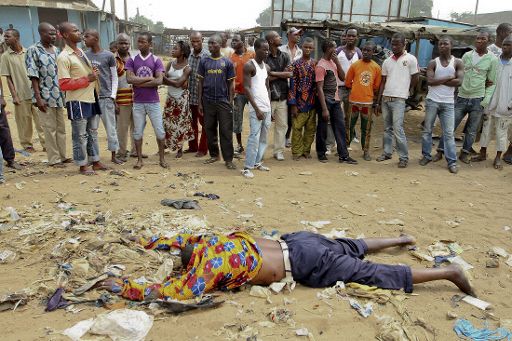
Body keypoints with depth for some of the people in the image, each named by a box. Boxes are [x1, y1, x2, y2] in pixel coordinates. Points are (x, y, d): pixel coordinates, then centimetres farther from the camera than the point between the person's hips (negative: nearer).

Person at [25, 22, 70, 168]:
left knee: (61, 128, 11)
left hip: (59, 96, 6)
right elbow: (33, 76, -11)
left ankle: (62, 156, 21)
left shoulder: (56, 50, 10)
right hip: (45, 97, -6)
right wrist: (38, 98, -16)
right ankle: (54, 159, 9)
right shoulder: (33, 51, -7)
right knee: (50, 129, 1)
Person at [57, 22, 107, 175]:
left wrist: (95, 74, 4)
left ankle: (95, 161, 26)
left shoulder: (81, 51, 12)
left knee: (93, 132, 15)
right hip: (77, 102, -8)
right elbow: (64, 84, -19)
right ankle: (83, 165, 13)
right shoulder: (64, 57, -14)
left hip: (91, 99, 8)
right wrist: (87, 79, -20)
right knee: (80, 135, 2)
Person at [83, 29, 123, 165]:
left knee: (110, 127, 3)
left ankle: (113, 155, 13)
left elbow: (114, 78, 4)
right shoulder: (85, 55, 9)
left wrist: (113, 96, -4)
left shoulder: (109, 55, 1)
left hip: (106, 96, -2)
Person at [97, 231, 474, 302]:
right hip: (297, 243, 8)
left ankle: (450, 271, 14)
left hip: (307, 264, -8)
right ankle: (400, 240, 47)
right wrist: (140, 242, 25)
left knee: (377, 275, 3)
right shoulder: (209, 239, 4)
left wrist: (120, 285, -16)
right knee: (350, 247, 30)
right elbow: (178, 239, 23)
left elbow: (170, 292, -26)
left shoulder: (211, 263, -21)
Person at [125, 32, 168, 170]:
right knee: (138, 132, 7)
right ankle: (139, 159, 17)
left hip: (153, 102, -1)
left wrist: (139, 83, -12)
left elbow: (159, 80, -13)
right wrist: (149, 78, -12)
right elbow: (129, 78, -10)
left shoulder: (156, 60, -1)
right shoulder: (132, 60, 3)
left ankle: (162, 158, 16)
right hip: (138, 102, 1)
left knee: (160, 131, 2)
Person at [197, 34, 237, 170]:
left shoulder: (227, 62, 2)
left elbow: (231, 84, 4)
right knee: (210, 129, 9)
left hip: (223, 101, -2)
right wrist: (200, 102, 4)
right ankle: (214, 155, 23)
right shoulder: (204, 61, 6)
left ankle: (228, 159, 4)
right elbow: (201, 82, 8)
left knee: (226, 131, -2)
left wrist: (230, 102, -3)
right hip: (208, 101, 2)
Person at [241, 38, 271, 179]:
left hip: (267, 108, 8)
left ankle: (257, 162, 19)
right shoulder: (249, 65, -8)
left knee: (264, 137, 10)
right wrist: (257, 109, -17)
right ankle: (247, 167, -6)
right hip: (256, 108, -7)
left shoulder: (267, 67, 14)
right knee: (254, 137, -10)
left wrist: (269, 106, 11)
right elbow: (247, 88, -13)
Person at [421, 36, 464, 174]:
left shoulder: (457, 63, 3)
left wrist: (438, 80, -11)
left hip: (448, 103, -1)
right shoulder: (433, 63, 3)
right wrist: (448, 78, -11)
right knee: (427, 130, 6)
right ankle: (426, 155, 20)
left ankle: (452, 161, 2)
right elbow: (430, 81, -11)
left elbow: (459, 82, -10)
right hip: (432, 101, 1)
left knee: (449, 133, -1)